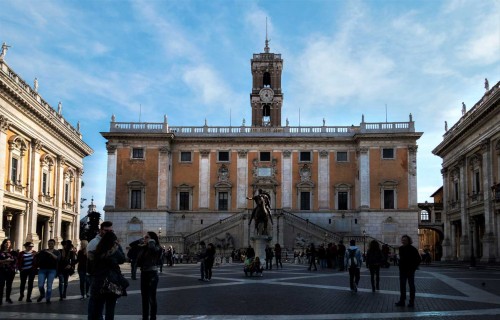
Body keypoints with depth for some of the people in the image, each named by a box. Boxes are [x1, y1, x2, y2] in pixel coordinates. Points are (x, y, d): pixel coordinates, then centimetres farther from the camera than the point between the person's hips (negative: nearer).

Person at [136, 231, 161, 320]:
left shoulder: (156, 248, -9)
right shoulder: (144, 249, 9)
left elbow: (152, 248, -35)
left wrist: (151, 241, -16)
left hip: (152, 274, -7)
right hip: (144, 274, 7)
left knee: (152, 298, -2)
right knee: (144, 298, 15)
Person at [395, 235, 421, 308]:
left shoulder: (413, 249, -10)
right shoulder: (401, 248, 6)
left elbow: (418, 260, -8)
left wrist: (413, 268, -11)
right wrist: (400, 267, 10)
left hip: (410, 271, -5)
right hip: (402, 271, 5)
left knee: (411, 286, 4)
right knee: (402, 286, 7)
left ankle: (411, 302, 9)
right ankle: (402, 301, 13)